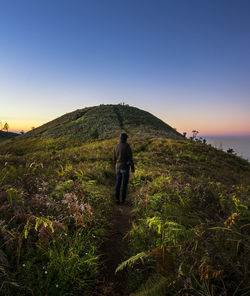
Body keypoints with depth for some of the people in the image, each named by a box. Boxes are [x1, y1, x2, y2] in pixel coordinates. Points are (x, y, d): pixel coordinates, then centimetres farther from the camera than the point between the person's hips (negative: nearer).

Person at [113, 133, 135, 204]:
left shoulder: (116, 146, 4)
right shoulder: (127, 146, -15)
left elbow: (115, 158, 10)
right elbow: (130, 158, -15)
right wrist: (132, 167, -6)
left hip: (118, 167, 5)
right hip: (125, 168, -5)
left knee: (118, 183, 12)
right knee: (125, 184, 6)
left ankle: (117, 199, 14)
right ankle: (123, 199, 12)